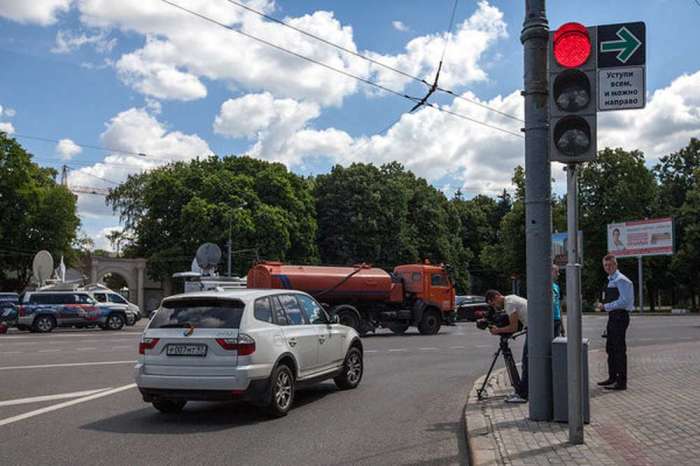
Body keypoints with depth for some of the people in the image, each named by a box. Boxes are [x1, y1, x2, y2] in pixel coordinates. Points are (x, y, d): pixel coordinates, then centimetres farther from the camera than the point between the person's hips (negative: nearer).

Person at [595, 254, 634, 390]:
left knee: (619, 349, -6)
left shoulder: (620, 280, -14)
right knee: (610, 348, 16)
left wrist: (605, 306, -18)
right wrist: (603, 306, 10)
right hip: (613, 316, 10)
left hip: (620, 316, -10)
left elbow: (624, 301, -21)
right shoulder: (611, 280, 16)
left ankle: (621, 382, -1)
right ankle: (612, 378, 27)